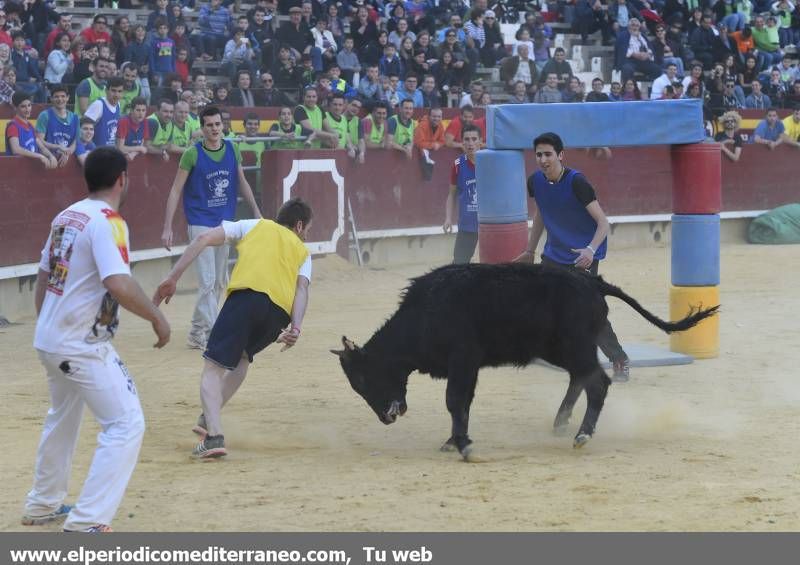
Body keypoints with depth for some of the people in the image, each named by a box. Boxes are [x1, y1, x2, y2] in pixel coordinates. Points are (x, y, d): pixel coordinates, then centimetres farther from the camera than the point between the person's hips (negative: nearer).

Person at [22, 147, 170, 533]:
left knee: (62, 419, 28)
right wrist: (156, 317, -16)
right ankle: (86, 523, -13)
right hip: (82, 346, -9)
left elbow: (42, 277, 17)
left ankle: (43, 505, 40)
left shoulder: (66, 216, 9)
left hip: (48, 340, 9)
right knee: (126, 424, -7)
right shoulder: (107, 222, -16)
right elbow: (119, 285, -29)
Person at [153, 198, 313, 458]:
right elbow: (302, 286, 10)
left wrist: (172, 278, 12)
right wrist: (296, 327, -5)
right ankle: (209, 419, 20)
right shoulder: (302, 251, 31)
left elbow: (204, 239, 14)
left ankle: (214, 436, -22)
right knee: (243, 356, 30)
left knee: (214, 367, -2)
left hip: (246, 295, -3)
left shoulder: (254, 226, 29)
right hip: (281, 311, 3)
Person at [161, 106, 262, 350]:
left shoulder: (232, 149, 1)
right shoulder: (192, 154, -12)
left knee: (220, 282, 11)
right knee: (207, 282, -12)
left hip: (225, 222, 6)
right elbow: (176, 191, -9)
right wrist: (167, 228, -14)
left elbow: (242, 182, 14)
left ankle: (199, 331, 23)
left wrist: (256, 212, 9)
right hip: (200, 223, -6)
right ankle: (208, 333, -9)